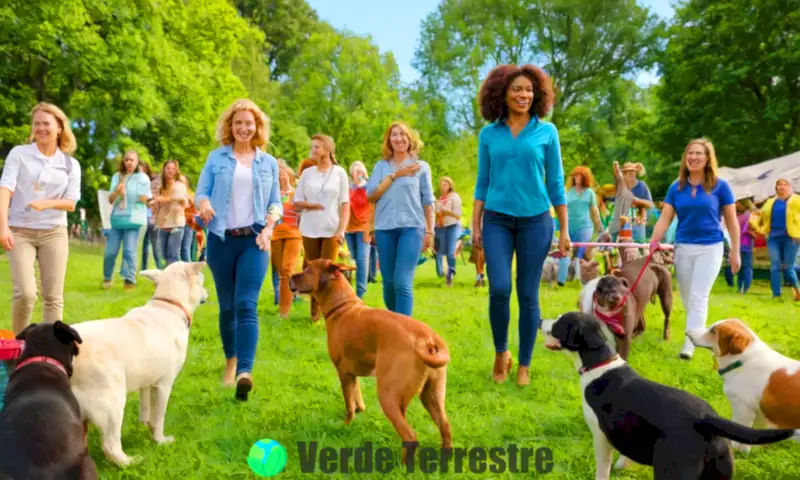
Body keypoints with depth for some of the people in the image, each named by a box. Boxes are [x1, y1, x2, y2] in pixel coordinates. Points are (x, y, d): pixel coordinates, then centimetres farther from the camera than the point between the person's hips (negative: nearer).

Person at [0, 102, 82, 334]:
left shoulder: (70, 164, 5)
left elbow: (71, 203, 0)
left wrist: (46, 204, -21)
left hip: (54, 233, 2)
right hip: (20, 231, -2)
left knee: (53, 296, 1)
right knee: (25, 293, -13)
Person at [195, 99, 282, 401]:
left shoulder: (268, 163, 11)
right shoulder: (216, 158, 8)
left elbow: (276, 203, 11)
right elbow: (200, 192, 4)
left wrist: (268, 228, -8)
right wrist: (204, 204, -20)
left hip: (253, 241, -1)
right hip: (221, 240, 1)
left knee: (246, 305, -13)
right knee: (226, 306, 8)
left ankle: (245, 371, -22)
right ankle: (230, 360, 27)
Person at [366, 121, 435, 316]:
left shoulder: (421, 166, 6)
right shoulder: (381, 166, 11)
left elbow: (428, 201, 7)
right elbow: (371, 195, -1)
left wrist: (429, 231, 3)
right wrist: (395, 175, -6)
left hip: (412, 227, -3)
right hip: (384, 229, 3)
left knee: (402, 282, -14)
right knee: (388, 283, 7)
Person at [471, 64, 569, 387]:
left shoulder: (546, 131, 2)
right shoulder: (489, 134, 5)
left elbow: (555, 182, 4)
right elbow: (482, 181, 9)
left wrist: (564, 230, 2)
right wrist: (475, 224, 4)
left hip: (535, 220, 0)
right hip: (497, 220, 0)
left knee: (528, 294, 2)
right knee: (499, 288, -13)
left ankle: (525, 364, 16)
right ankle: (500, 351, 12)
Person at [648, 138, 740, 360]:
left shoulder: (720, 186, -4)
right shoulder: (676, 187, 2)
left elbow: (732, 221, 1)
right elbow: (665, 218, -2)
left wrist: (735, 252, 0)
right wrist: (653, 243, -16)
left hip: (710, 248, -3)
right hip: (683, 248, 4)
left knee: (698, 297, -10)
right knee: (687, 299, 12)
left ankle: (689, 346, -11)